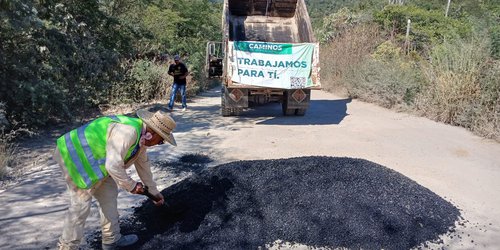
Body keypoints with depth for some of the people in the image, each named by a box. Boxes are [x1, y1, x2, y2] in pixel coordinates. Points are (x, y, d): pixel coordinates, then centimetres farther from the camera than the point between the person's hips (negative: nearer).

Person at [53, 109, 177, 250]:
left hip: (91, 158, 10)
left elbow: (143, 165, 17)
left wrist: (154, 192, 26)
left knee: (109, 195, 12)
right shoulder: (128, 131, -30)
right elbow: (113, 165, -33)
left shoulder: (141, 137, 3)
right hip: (75, 156, -10)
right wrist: (131, 186, -17)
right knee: (81, 203, -8)